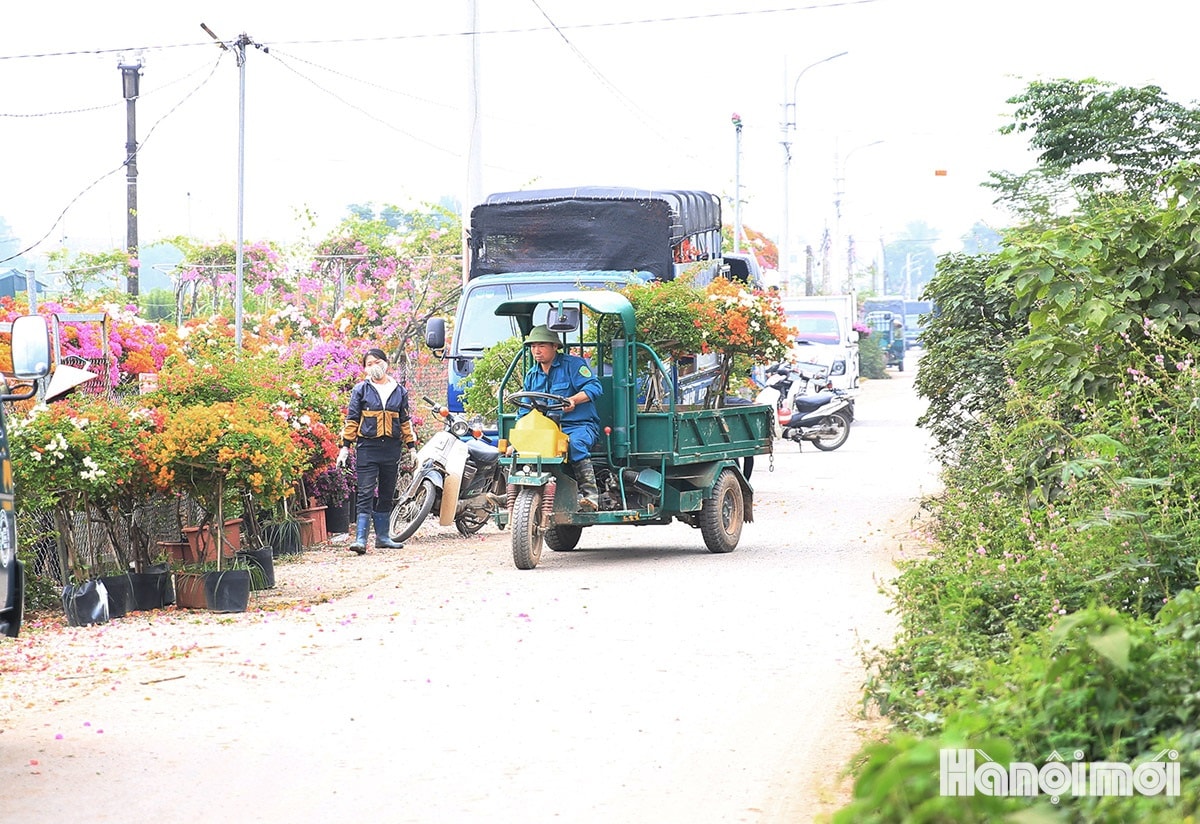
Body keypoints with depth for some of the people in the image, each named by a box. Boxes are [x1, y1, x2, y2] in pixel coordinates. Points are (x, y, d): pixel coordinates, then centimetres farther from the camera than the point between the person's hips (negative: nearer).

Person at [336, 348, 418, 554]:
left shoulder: (399, 391, 13)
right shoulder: (361, 390, 4)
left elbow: (405, 422, 17)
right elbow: (351, 420, 3)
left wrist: (411, 446, 13)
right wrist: (345, 446, -3)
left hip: (392, 448, 3)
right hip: (367, 447, -3)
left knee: (387, 495, 9)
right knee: (366, 494, -11)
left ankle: (383, 536, 17)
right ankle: (360, 539, -16)